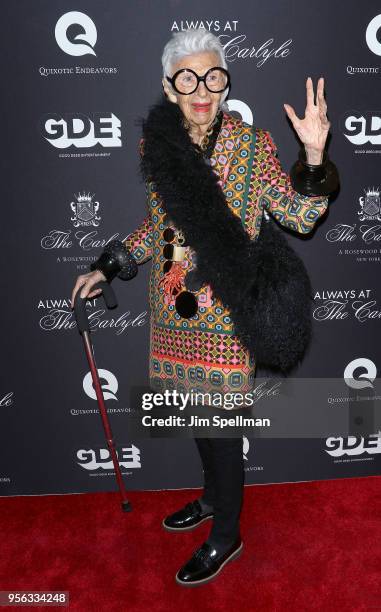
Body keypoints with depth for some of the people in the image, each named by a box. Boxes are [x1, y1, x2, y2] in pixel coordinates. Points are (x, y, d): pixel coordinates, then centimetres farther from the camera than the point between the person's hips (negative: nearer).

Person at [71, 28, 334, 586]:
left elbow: (300, 217, -8)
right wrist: (106, 268, 12)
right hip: (174, 311, 5)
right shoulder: (155, 144, 3)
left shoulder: (253, 145, -9)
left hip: (225, 313, -5)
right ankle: (215, 495, 48)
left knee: (221, 426, 6)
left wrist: (314, 154, -23)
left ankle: (226, 536, 31)